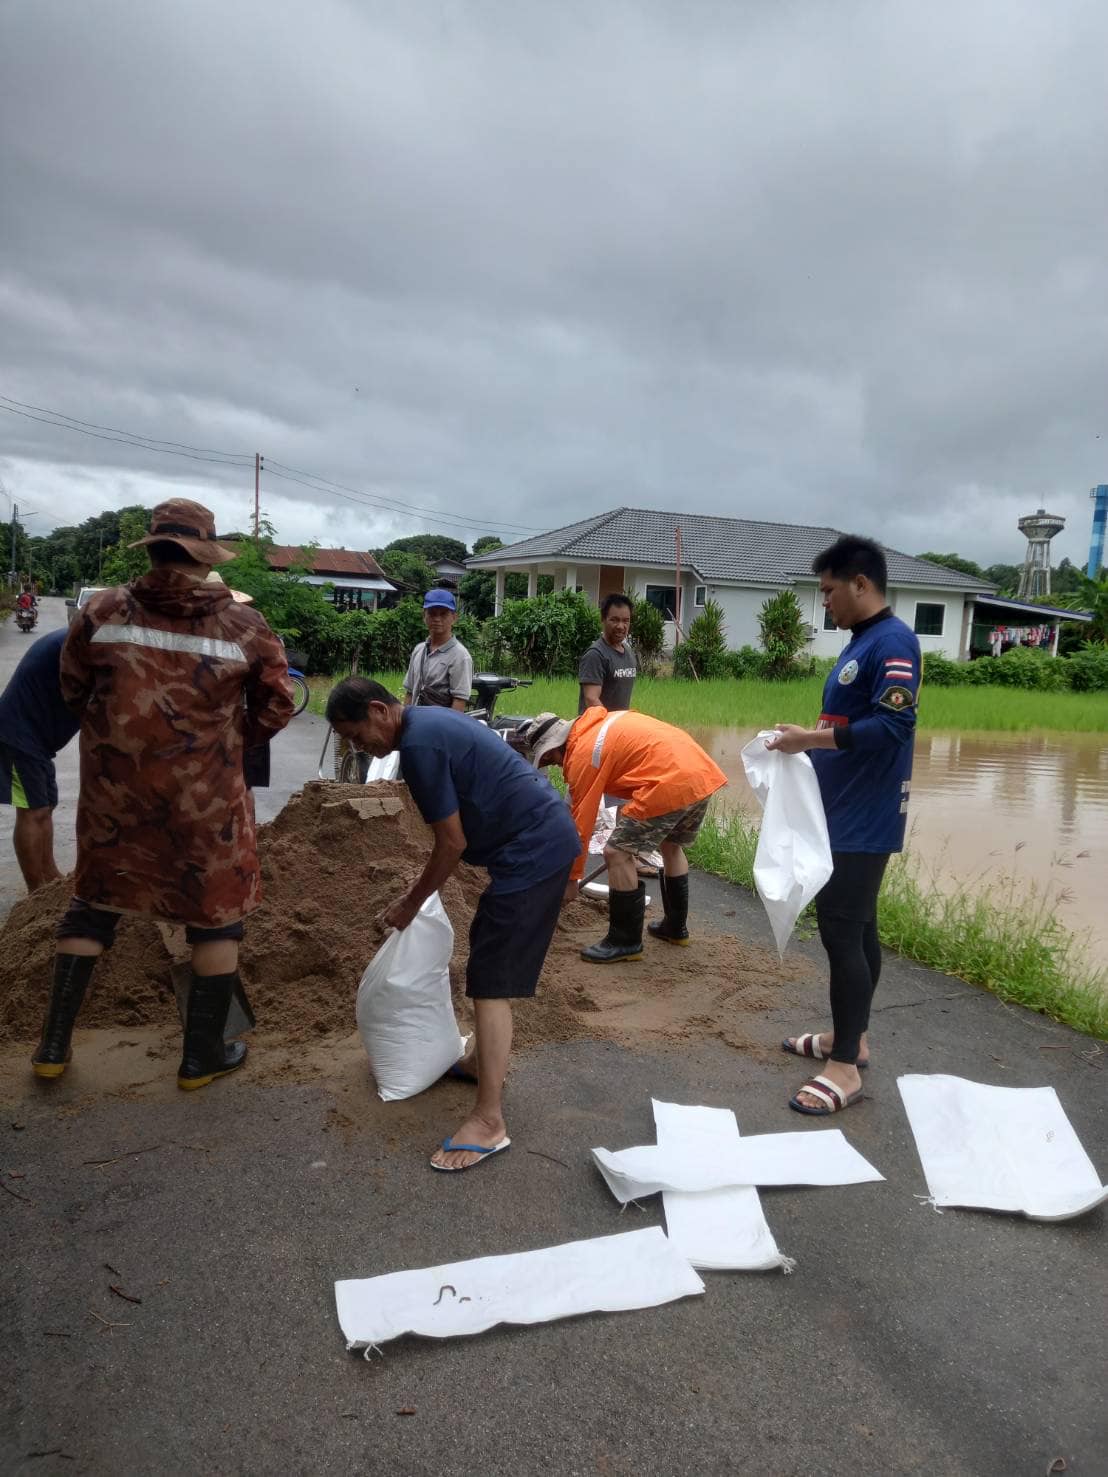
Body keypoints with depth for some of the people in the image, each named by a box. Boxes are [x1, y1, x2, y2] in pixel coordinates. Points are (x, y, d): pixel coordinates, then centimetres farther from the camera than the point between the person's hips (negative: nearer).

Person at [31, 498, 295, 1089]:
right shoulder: (243, 625, -8)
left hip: (113, 790, 3)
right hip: (205, 797, -2)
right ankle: (202, 1055, 23)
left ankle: (53, 1046, 28)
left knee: (94, 903, 21)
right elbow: (276, 706, -1)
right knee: (216, 913, 14)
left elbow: (72, 691, 6)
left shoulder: (102, 611, -4)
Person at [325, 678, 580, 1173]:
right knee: (489, 952, 22)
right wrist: (423, 882, 20)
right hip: (544, 838, 11)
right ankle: (485, 1061, 36)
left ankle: (489, 1121, -3)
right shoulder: (428, 721, 13)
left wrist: (412, 903, -1)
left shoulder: (418, 746, -18)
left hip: (533, 851, -11)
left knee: (491, 981, -8)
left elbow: (453, 842, -14)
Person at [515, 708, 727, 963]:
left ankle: (625, 942, 10)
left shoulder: (583, 754, -2)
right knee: (671, 845, 29)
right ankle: (676, 927, 40)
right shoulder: (600, 724, 22)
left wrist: (571, 877, 12)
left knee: (617, 853, 0)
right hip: (703, 772, 10)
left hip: (671, 783, -10)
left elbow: (581, 824, 2)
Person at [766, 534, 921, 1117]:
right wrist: (808, 740, 5)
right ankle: (851, 1036, 29)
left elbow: (892, 727, -25)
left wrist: (810, 739, -21)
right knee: (855, 926, 16)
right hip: (843, 812, 10)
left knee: (841, 929, -7)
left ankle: (845, 1068, 2)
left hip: (864, 819, -10)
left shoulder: (893, 642, -16)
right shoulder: (859, 643, 14)